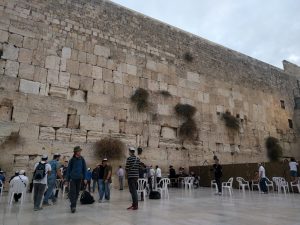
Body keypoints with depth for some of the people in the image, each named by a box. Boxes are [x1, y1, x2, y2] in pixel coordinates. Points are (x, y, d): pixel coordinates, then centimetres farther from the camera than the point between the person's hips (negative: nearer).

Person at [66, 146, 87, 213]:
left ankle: (73, 205, 23)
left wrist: (84, 178, 2)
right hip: (72, 178, -3)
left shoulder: (82, 159, 2)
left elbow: (84, 169, 6)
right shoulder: (72, 160, -3)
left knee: (77, 192, 9)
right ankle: (73, 206, -4)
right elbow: (68, 169, 2)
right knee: (72, 192, -8)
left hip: (79, 178, 3)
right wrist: (67, 179, 1)